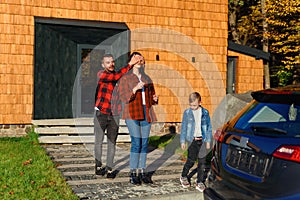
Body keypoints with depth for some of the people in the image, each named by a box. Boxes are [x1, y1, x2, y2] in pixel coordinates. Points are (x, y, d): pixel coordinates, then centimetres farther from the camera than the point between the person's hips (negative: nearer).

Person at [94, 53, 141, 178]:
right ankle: (98, 166, 25)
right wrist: (130, 64, -29)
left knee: (112, 142, 5)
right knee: (99, 141, 8)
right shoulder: (101, 74, -6)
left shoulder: (117, 75, 8)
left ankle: (109, 168, 13)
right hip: (101, 114, -3)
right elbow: (117, 76, -24)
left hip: (114, 115, 3)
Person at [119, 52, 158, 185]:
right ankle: (133, 173, -3)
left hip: (146, 114, 5)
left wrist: (155, 99, 1)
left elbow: (151, 96, 24)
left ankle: (142, 171, 11)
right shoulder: (125, 78, 3)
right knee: (136, 143, -11)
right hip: (132, 114, -5)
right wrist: (135, 89, -19)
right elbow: (124, 98, -6)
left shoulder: (147, 79, 17)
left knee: (144, 143, 3)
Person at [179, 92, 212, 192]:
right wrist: (182, 141, 2)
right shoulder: (187, 113, -1)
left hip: (202, 140, 2)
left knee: (202, 161, 3)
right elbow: (183, 127, 4)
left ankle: (200, 182, 14)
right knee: (191, 160, -1)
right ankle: (183, 176, 23)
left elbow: (209, 127, 8)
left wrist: (208, 141, 6)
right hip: (192, 140, -1)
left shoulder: (205, 112, 2)